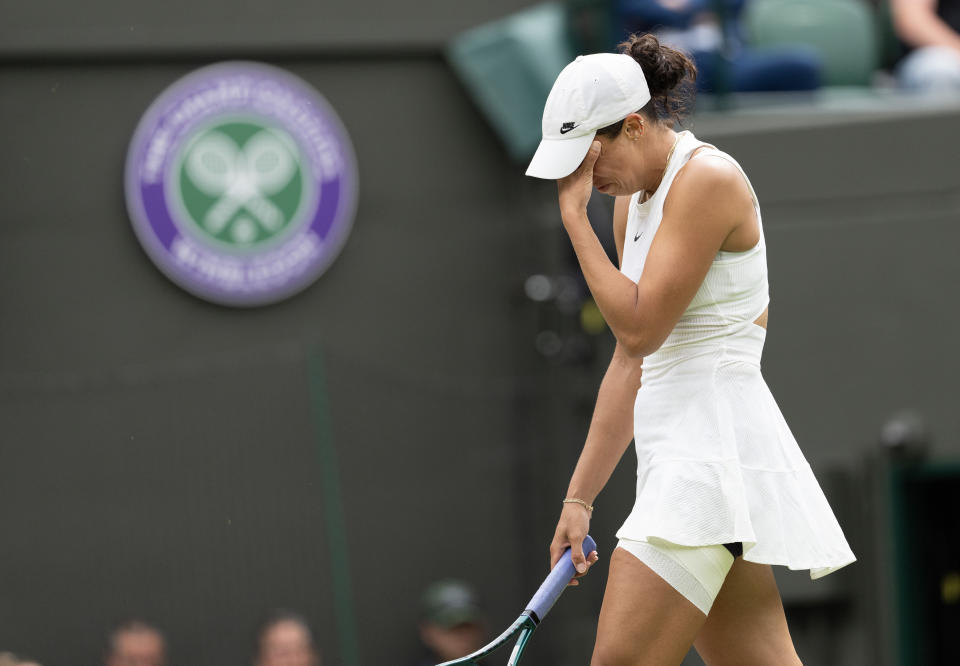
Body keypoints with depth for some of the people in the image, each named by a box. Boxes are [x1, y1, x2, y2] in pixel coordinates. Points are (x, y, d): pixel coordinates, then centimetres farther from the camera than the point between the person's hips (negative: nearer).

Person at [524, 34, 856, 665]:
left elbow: (639, 329, -16)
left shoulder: (707, 178, -10)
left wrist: (574, 216, -9)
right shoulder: (634, 200, 18)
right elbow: (630, 365, 20)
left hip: (714, 441, -10)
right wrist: (580, 496, 17)